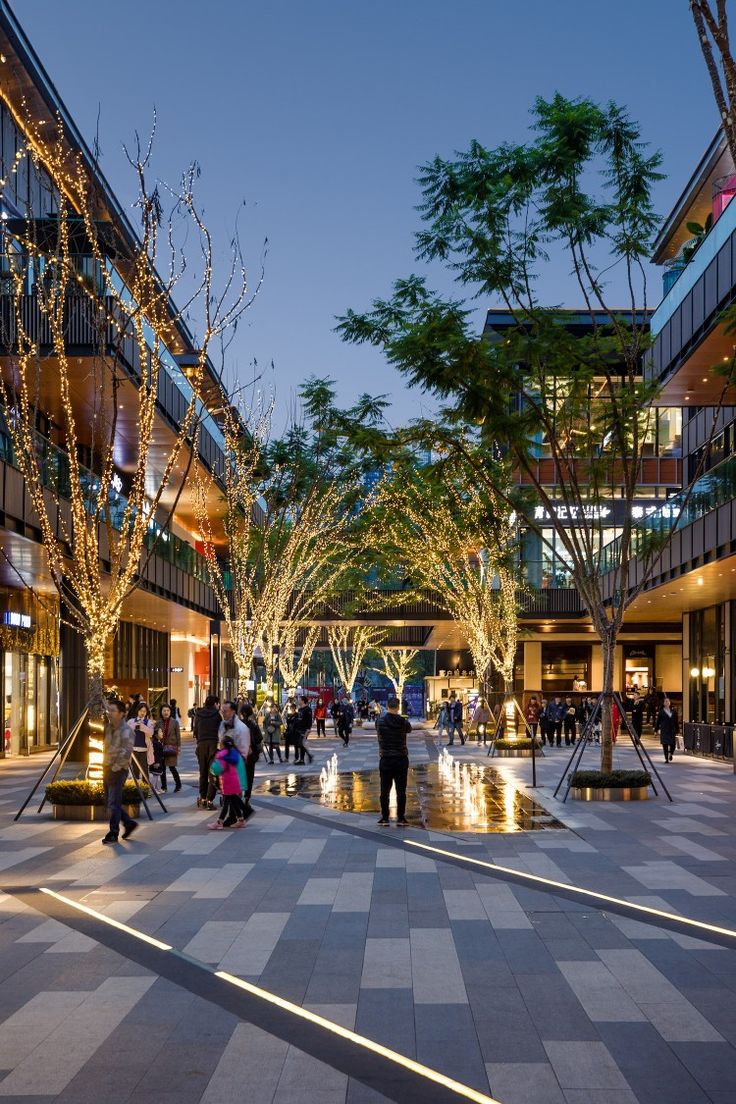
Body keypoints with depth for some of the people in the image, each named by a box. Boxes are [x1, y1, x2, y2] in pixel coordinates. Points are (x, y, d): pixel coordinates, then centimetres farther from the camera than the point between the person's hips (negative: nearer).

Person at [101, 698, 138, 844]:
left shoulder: (126, 731, -18)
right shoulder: (109, 726, 7)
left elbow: (126, 754, -22)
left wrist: (115, 767, -17)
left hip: (118, 770, -9)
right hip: (107, 768, 9)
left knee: (114, 803, -7)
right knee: (109, 802, 14)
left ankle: (113, 834, 1)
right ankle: (129, 823, 27)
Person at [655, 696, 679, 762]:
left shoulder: (673, 711, 9)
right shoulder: (661, 711, 2)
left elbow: (676, 721, 12)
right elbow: (658, 721, 4)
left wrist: (677, 730, 9)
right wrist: (656, 729, 2)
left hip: (672, 730, 2)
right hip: (664, 730, -2)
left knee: (673, 744, -1)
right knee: (665, 744, -5)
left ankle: (671, 754, 30)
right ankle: (666, 758, 3)